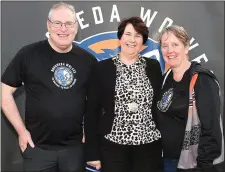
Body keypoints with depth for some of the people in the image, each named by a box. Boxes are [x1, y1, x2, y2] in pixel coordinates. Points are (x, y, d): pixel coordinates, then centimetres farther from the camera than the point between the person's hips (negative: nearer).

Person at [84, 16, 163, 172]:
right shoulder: (102, 68, -1)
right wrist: (92, 152, -5)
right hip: (112, 145, -2)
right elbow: (92, 111, -2)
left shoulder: (153, 67, 5)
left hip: (149, 146, 2)